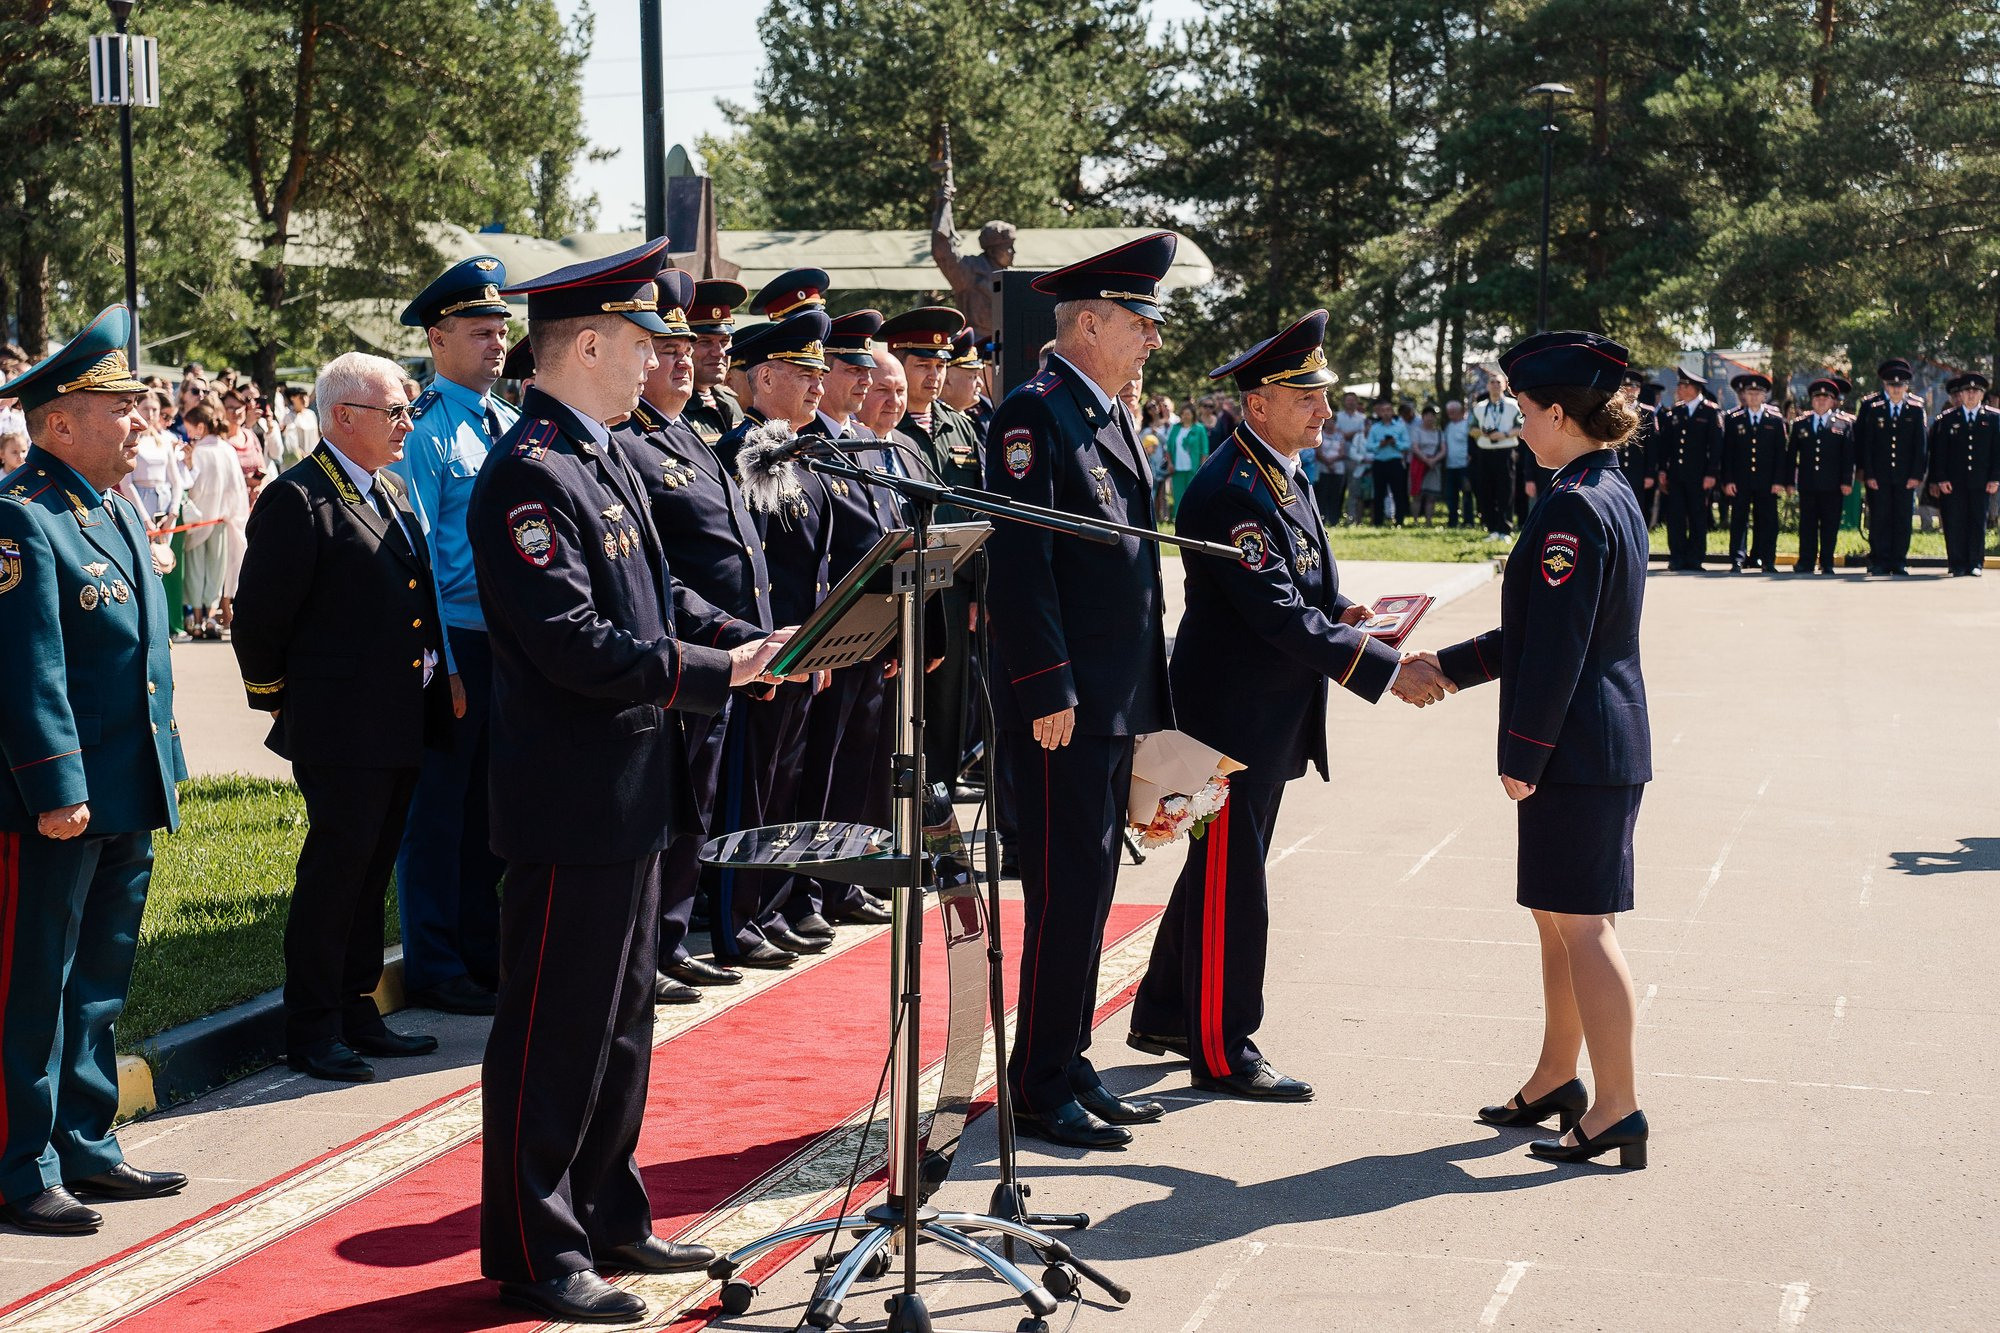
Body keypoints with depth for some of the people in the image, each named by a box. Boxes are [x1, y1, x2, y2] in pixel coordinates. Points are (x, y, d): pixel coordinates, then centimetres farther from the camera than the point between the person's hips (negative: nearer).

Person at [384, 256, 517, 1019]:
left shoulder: (510, 425, 11)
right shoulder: (422, 430, -11)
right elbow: (415, 556, -13)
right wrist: (440, 662, -16)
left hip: (513, 641, 7)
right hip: (454, 644, -7)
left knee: (492, 807, 15)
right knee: (439, 806, 2)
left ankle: (485, 952, 26)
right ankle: (434, 970, 13)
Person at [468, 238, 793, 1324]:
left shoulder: (604, 461, 13)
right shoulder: (527, 474, -18)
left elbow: (661, 600, 18)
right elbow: (573, 644, -25)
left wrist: (759, 639, 4)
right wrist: (722, 672, -22)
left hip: (629, 797, 10)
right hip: (572, 804, -10)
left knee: (618, 1023, 18)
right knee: (553, 1032, 0)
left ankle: (605, 1217, 30)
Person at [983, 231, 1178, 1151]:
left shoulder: (1107, 419, 17)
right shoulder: (1034, 415, -12)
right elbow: (1021, 564, -18)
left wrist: (1147, 695, 18)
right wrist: (1049, 692, -21)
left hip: (1116, 703, 9)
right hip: (1062, 705, -9)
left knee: (1088, 890, 14)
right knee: (1066, 895, -5)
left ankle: (1069, 1067, 23)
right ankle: (1040, 1089, 4)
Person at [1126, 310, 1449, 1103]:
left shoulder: (1282, 475, 11)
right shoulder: (1231, 489, -22)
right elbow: (1276, 614, -27)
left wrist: (1338, 612, -2)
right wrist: (1388, 671, -26)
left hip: (1269, 714, 10)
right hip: (1232, 711, -10)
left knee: (1219, 869, 18)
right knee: (1230, 882, -1)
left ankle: (1164, 1015, 31)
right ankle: (1222, 1051, 9)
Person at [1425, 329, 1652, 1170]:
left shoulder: (1572, 507, -18)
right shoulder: (1614, 495, 13)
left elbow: (1555, 649, -21)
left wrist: (1522, 756, -16)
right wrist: (1446, 667, 24)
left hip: (1576, 750, -10)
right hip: (1605, 745, 10)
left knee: (1582, 925, -5)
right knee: (1557, 917, 18)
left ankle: (1616, 1109, 0)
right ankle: (1557, 1082, 29)